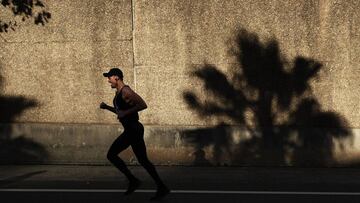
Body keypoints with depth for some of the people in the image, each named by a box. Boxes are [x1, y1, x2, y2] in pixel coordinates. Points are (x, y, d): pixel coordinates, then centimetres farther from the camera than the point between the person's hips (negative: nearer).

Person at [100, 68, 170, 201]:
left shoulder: (126, 91, -16)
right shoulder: (118, 93, 14)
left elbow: (143, 105, -26)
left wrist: (125, 113, -23)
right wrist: (107, 107, 15)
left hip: (134, 130, -10)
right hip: (129, 131, 10)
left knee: (143, 160, -5)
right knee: (111, 155, 10)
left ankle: (162, 188, 4)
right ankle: (133, 181, 14)